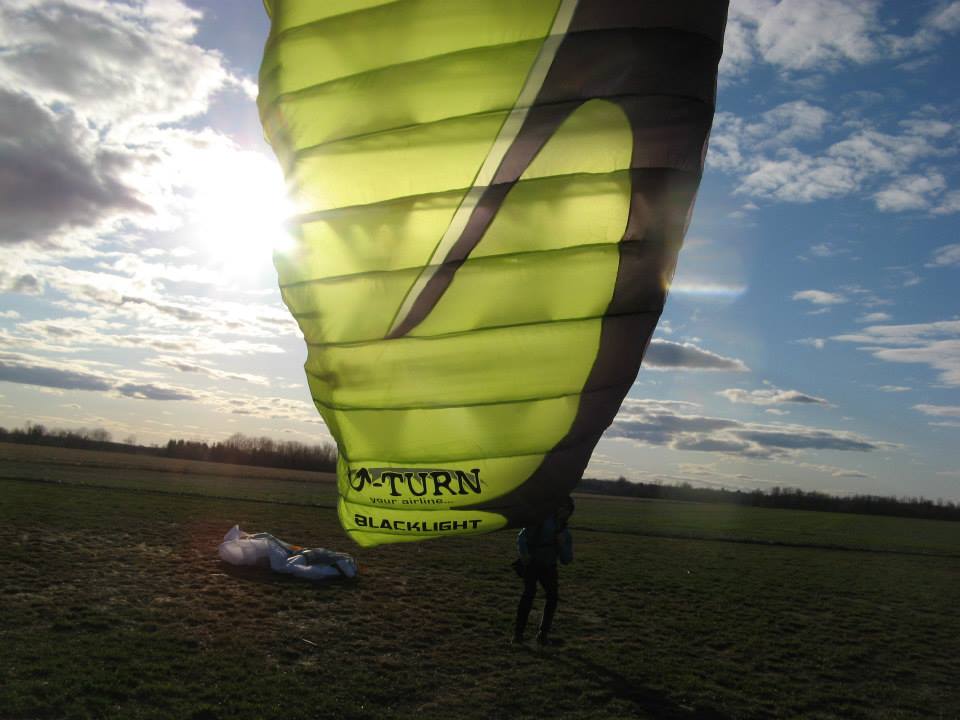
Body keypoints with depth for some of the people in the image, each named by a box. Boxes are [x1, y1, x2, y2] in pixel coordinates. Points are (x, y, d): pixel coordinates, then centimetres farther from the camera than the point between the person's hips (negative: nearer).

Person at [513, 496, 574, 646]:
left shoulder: (565, 533, 5)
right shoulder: (541, 519, -9)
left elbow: (567, 560, 2)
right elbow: (522, 536, -12)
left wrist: (562, 545, -16)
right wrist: (523, 553, -29)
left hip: (548, 567, 5)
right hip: (531, 562, -4)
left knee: (552, 596, -10)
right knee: (530, 592, -23)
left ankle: (543, 634, 4)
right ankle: (518, 632, -18)